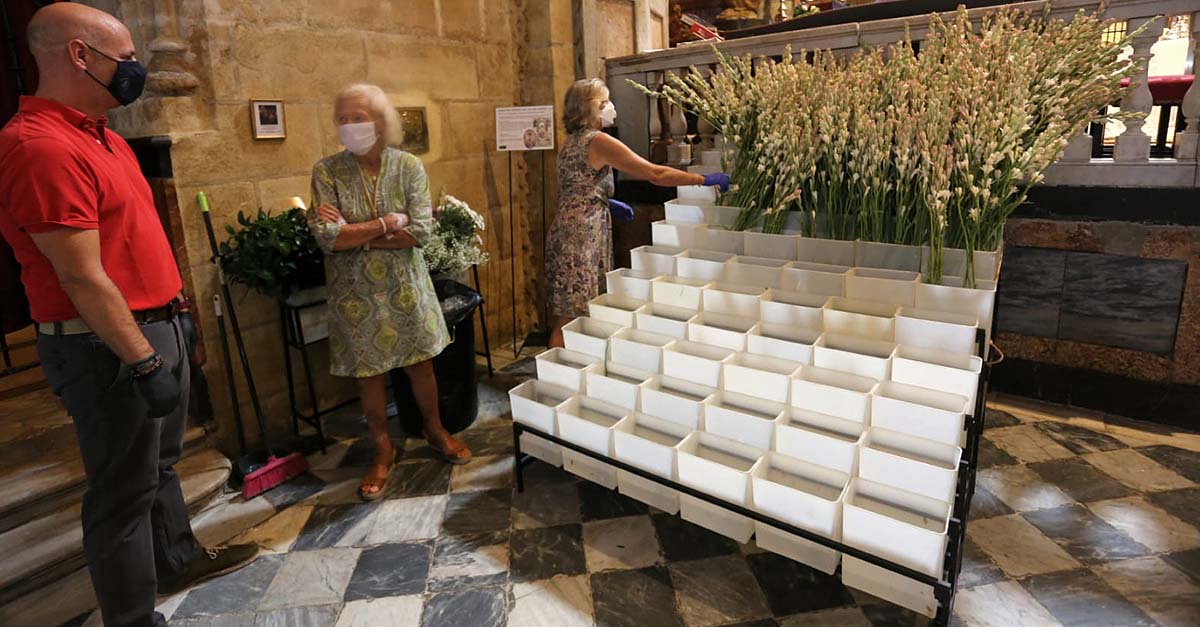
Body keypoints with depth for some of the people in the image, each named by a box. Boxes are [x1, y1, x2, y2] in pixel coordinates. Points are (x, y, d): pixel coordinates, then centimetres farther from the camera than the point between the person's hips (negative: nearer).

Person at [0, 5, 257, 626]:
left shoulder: (101, 137, 11)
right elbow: (81, 278, -23)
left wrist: (167, 326, 18)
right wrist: (144, 363, -22)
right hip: (107, 346, -10)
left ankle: (177, 559, 42)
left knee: (160, 462, 23)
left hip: (154, 324, 10)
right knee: (124, 488, 4)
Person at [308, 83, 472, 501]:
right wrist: (386, 223, -17)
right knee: (369, 372, 11)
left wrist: (355, 234, -16)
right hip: (356, 293, 0)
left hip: (405, 286, 1)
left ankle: (435, 430, 36)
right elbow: (327, 237, -18)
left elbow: (421, 231, -16)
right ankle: (383, 451, 30)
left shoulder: (409, 166, -6)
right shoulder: (327, 172, -8)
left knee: (420, 363, 12)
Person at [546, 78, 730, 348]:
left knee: (564, 317, 13)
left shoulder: (572, 142, 15)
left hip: (566, 232, 9)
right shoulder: (598, 141, -13)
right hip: (581, 237, -9)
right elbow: (656, 174, -15)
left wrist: (608, 203, 16)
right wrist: (705, 179, -8)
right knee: (570, 320, -4)